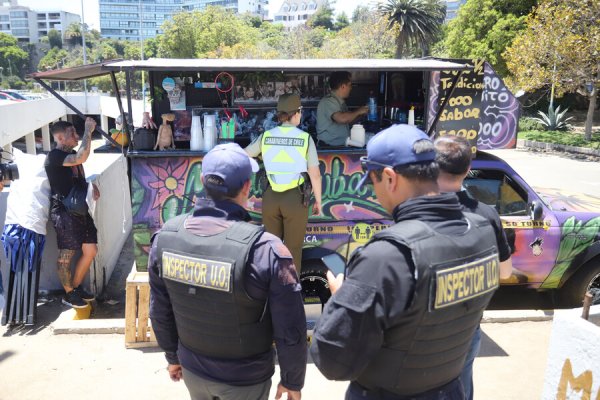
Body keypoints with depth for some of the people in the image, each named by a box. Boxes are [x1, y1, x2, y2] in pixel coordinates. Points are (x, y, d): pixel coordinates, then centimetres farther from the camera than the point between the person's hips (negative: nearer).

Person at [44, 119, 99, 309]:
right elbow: (81, 158, -33)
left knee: (90, 251, 10)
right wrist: (88, 131, -25)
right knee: (66, 255, 2)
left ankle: (76, 287, 27)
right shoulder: (54, 156, -15)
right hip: (63, 212, -9)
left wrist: (91, 185, 5)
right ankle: (68, 293, 19)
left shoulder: (71, 154, 14)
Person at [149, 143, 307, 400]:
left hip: (193, 370, 4)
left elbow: (160, 311, -2)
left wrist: (172, 356, 15)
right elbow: (290, 331, -21)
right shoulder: (265, 250, -30)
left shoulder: (165, 236, -15)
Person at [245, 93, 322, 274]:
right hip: (295, 198, -3)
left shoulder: (266, 136, -1)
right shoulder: (305, 138, -8)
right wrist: (318, 200, 3)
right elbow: (315, 174, -8)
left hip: (271, 197, 3)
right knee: (293, 248, 10)